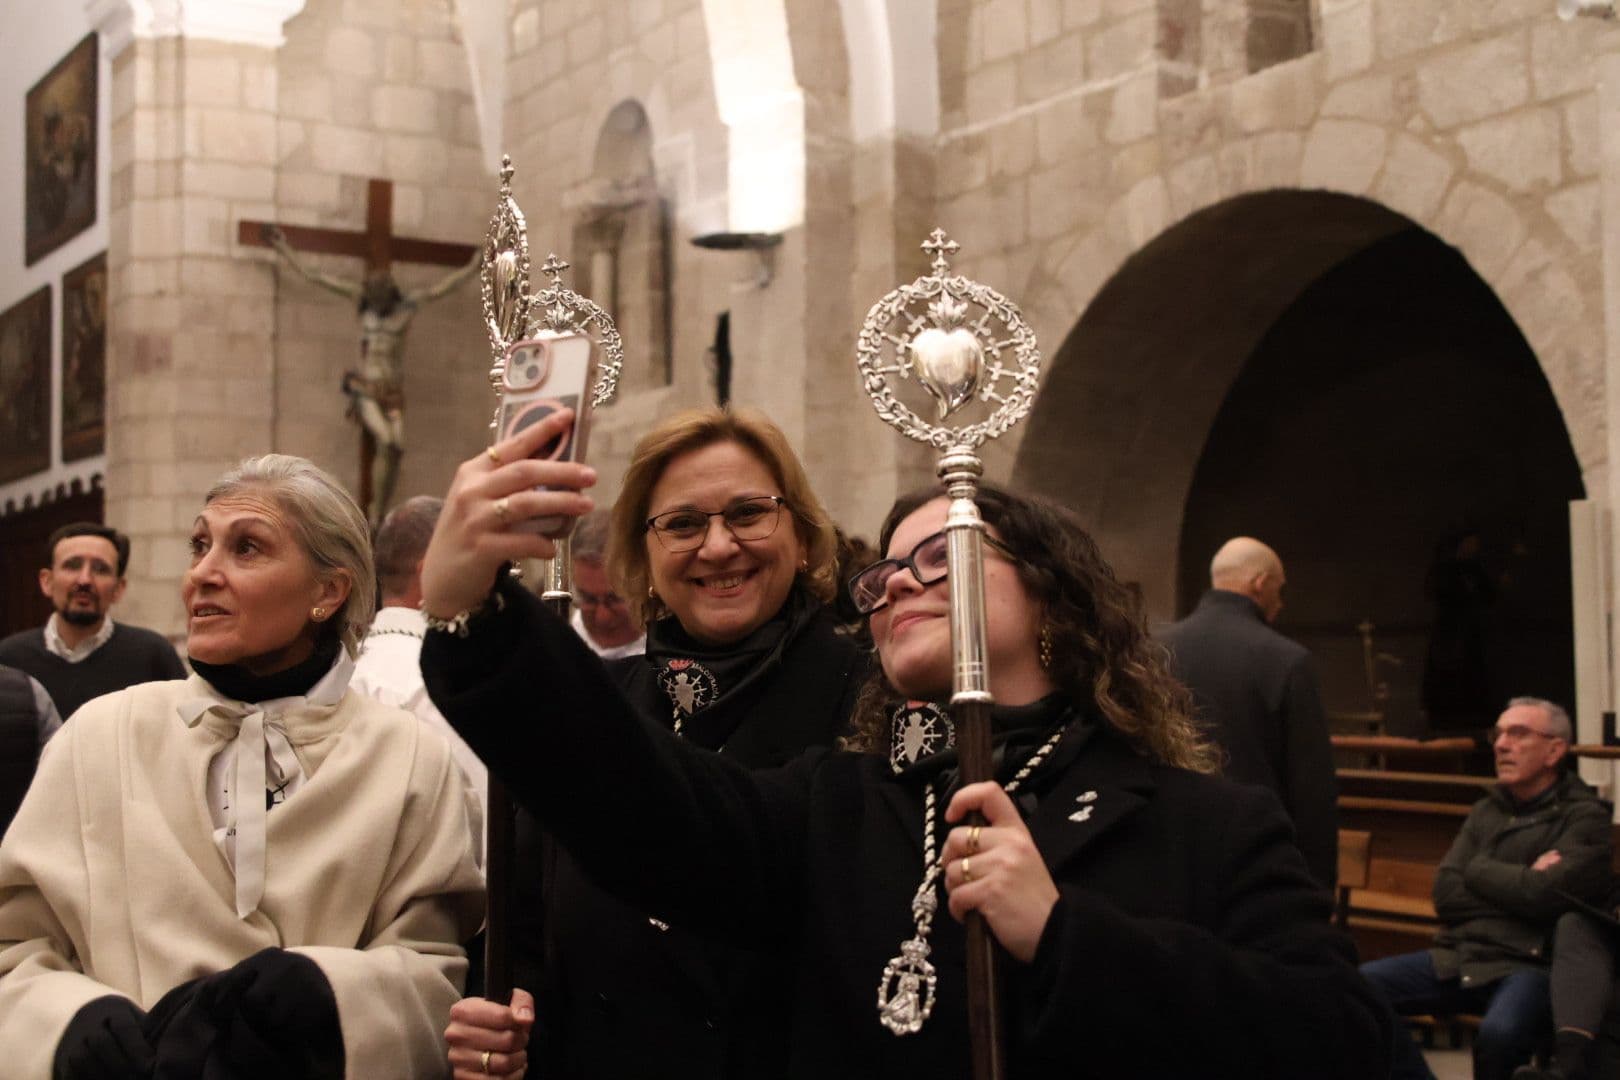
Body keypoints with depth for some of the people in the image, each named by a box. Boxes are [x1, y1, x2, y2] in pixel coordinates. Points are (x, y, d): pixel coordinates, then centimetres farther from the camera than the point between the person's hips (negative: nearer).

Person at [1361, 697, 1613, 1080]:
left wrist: (1480, 870, 0)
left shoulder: (1585, 818, 1)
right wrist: (1521, 884, -4)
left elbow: (1547, 896, -14)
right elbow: (1445, 895, 6)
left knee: (1499, 1034, -37)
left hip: (1528, 965, -5)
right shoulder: (1486, 811, 17)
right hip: (1458, 957, 5)